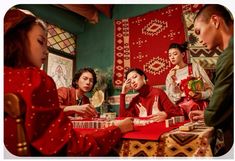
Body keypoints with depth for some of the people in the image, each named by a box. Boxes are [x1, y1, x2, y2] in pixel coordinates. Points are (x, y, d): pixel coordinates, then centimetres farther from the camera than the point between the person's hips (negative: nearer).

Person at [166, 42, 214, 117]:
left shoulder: (195, 67, 4)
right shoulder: (170, 75, 8)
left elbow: (211, 88, 5)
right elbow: (173, 99, 0)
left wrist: (202, 95, -14)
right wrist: (173, 81, -9)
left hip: (200, 106, -1)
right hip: (182, 110, 2)